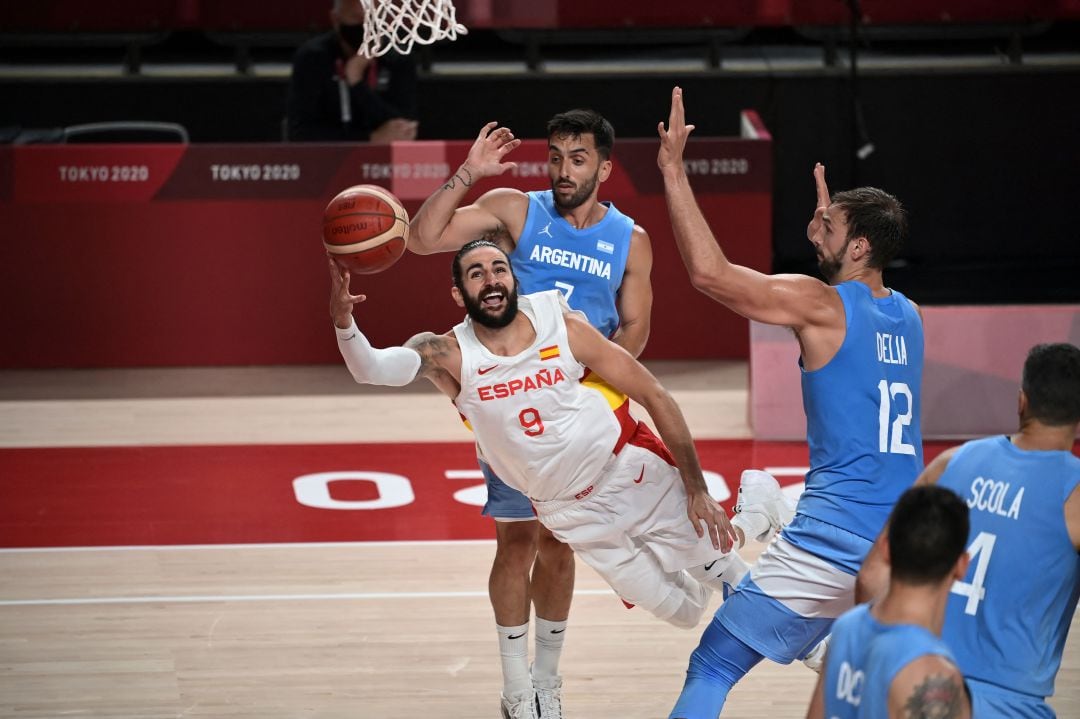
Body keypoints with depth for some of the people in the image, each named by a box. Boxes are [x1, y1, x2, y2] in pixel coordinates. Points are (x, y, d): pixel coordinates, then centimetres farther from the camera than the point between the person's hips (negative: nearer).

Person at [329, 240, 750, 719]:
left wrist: (697, 489, -9)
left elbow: (655, 397, -7)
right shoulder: (449, 355, -13)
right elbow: (372, 368, -33)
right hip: (572, 513, 0)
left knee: (722, 571, 2)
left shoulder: (563, 326, -13)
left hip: (634, 468, 0)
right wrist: (343, 321, -55)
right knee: (681, 611, 1)